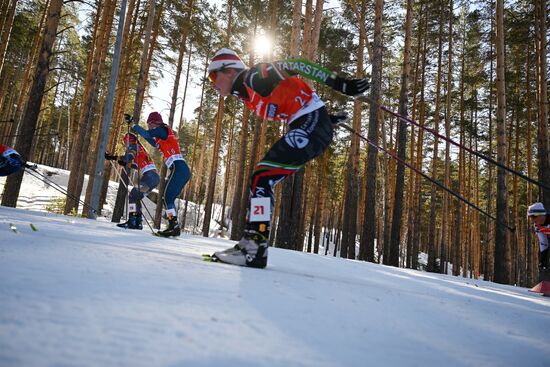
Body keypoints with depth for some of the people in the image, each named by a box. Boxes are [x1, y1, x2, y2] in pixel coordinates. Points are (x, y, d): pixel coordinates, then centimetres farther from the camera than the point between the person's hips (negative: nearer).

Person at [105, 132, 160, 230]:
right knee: (136, 197, 13)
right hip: (155, 177, 9)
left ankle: (132, 221, -17)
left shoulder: (134, 146, 2)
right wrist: (126, 164, 33)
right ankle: (138, 222, 10)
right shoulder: (140, 148, 29)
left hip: (149, 176, -9)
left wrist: (113, 158, -14)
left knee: (133, 195, -10)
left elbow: (129, 157, -19)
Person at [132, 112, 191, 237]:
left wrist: (135, 126, 4)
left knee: (166, 196, -11)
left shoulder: (162, 129, 1)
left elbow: (147, 134, -14)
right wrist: (139, 132, 42)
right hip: (183, 171, 10)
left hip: (178, 169, -10)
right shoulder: (164, 136, 28)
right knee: (169, 198, 10)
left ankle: (174, 226, -16)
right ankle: (174, 227, 8)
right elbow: (155, 143, 44)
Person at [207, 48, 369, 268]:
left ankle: (255, 249, -18)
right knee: (261, 181, 8)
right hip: (305, 127, 10)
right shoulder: (247, 95, 19)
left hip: (312, 125, -10)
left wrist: (339, 84, -20)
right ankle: (251, 242, 12)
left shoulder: (253, 76, -8)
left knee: (262, 177, -17)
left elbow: (293, 66, -14)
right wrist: (324, 117, 23)